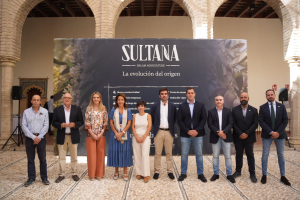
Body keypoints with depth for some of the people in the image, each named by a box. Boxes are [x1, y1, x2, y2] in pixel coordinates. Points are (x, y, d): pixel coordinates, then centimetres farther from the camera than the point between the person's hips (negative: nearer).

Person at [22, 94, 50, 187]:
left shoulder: (44, 111, 3)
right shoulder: (26, 112, 4)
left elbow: (46, 125, -1)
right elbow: (24, 126, -2)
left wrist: (39, 137, -10)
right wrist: (33, 137, -10)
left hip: (41, 137, -1)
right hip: (29, 137, 1)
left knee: (42, 158, 4)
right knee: (30, 159, 7)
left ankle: (44, 177, 14)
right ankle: (31, 178, 19)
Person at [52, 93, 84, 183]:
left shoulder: (77, 109, 3)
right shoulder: (57, 109, 3)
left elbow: (81, 122, 2)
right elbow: (54, 122, 2)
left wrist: (74, 124, -17)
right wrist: (61, 125, -17)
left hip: (73, 136, 0)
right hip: (61, 136, 0)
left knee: (74, 156, 10)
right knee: (61, 157, 8)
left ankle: (74, 173, 25)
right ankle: (61, 174, 21)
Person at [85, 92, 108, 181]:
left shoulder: (103, 109, 3)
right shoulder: (89, 108, 2)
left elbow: (105, 122, 1)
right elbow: (87, 122, -1)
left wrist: (101, 133, -8)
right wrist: (92, 134, -9)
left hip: (101, 134, 1)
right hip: (91, 134, 0)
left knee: (100, 153, 6)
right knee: (91, 153, 4)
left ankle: (99, 173, 19)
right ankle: (92, 174, 17)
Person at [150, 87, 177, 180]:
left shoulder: (172, 106, 4)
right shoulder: (155, 106, 1)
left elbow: (174, 119, 12)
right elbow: (152, 118, 8)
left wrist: (171, 126, 6)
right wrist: (155, 127, 6)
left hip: (169, 132, 1)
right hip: (158, 132, -1)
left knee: (169, 153, 8)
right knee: (157, 153, 4)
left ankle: (170, 171, 18)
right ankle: (156, 171, 15)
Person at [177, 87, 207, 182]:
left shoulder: (201, 105, 5)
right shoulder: (182, 106, 3)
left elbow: (204, 119, -1)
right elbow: (179, 120, -2)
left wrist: (197, 130, -11)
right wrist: (188, 131, -11)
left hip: (198, 134, 0)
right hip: (185, 134, 0)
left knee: (199, 154, 8)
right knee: (184, 154, 6)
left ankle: (200, 174, 20)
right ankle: (183, 173, 19)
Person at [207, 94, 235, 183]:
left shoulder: (228, 111, 5)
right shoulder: (211, 112, 3)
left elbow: (230, 123, -3)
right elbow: (210, 124, -4)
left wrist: (224, 132, -17)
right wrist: (218, 133, -15)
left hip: (226, 136, 0)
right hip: (215, 137, 0)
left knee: (228, 156, 5)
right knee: (215, 156, 9)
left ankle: (229, 174, 17)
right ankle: (216, 174, 21)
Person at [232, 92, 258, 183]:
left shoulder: (254, 110, 1)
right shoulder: (234, 110, 2)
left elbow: (255, 124, -4)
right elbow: (233, 123, -3)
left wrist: (246, 133, -13)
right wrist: (240, 134, -12)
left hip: (249, 137, -1)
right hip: (238, 137, 1)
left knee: (250, 155, 7)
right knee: (238, 155, 11)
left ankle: (252, 173, 16)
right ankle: (238, 171, 23)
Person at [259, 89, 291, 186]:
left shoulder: (281, 106, 3)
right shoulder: (262, 107, -1)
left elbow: (285, 120, -2)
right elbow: (261, 121, -7)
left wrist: (278, 132, -13)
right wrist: (271, 132, -15)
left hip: (280, 134, 1)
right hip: (267, 135, -1)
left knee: (281, 155, 10)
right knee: (265, 155, 5)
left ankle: (283, 176, 22)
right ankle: (264, 175, 17)